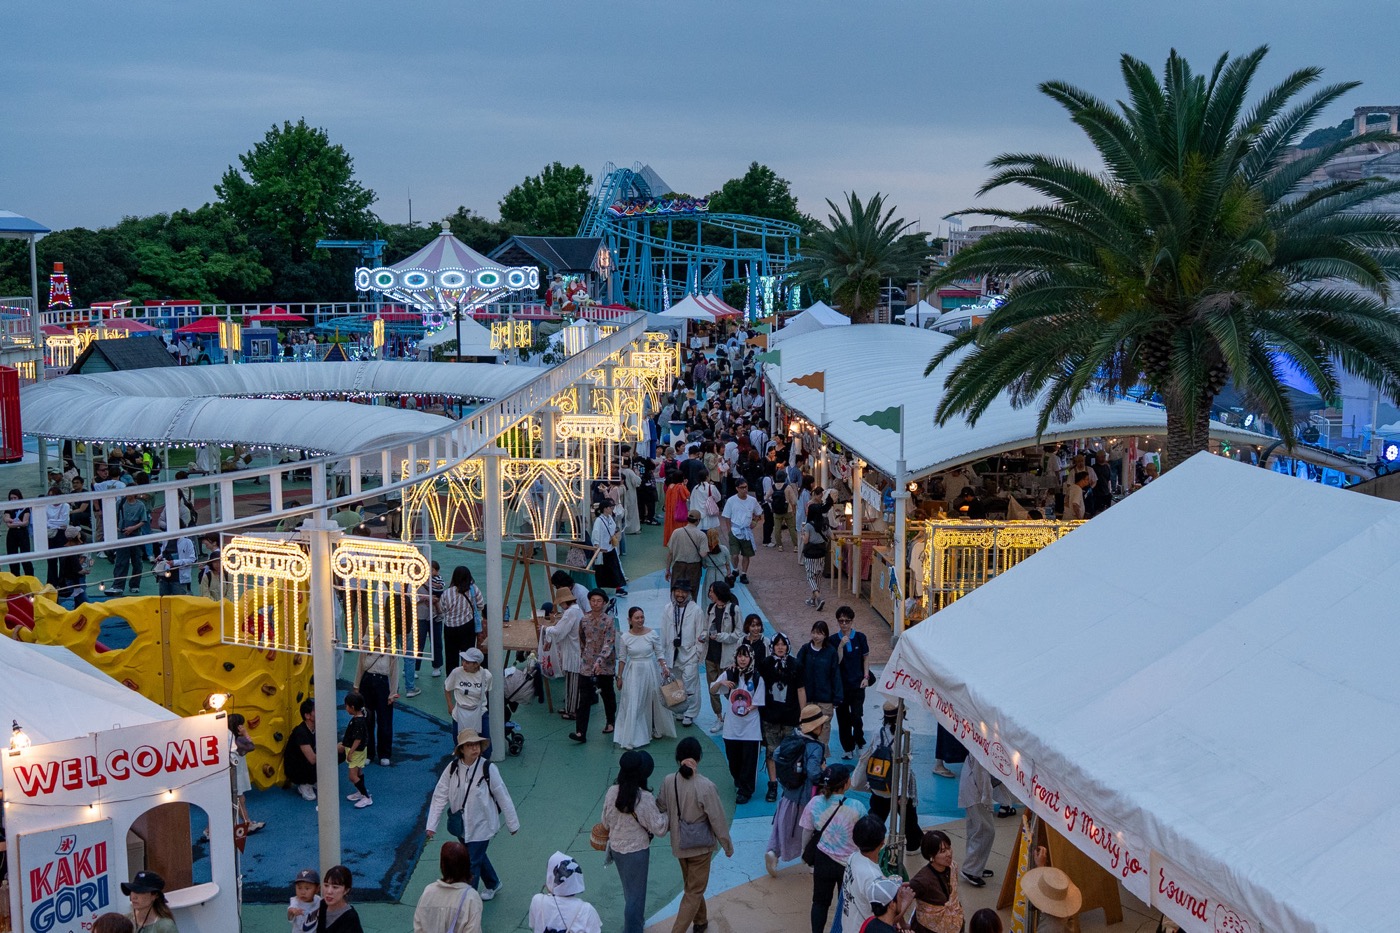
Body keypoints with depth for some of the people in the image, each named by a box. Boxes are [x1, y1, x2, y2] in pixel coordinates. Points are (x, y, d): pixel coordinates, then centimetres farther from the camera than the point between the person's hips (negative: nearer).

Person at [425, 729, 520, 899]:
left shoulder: (488, 769, -20)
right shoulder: (453, 768, -12)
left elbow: (503, 796, -11)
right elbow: (440, 796, -7)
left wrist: (513, 824, -4)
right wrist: (432, 825, -9)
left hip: (481, 826, -4)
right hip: (461, 825, 4)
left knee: (472, 864, -5)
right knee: (477, 856, 25)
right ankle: (493, 884, 51)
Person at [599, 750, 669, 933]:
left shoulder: (612, 792, -11)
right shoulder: (645, 798, -26)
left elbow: (606, 821, 2)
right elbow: (658, 828, -18)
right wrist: (671, 823, 2)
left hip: (616, 848, 6)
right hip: (637, 851, -6)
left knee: (629, 889, 28)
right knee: (636, 893, 9)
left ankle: (635, 918, 49)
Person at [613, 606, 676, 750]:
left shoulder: (653, 634, -8)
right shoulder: (625, 637, -6)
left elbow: (660, 653, -1)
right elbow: (622, 658, 2)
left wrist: (664, 667, -16)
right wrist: (619, 677, 5)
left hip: (651, 671, 1)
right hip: (633, 673, -1)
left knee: (654, 701, 14)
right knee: (633, 704, -3)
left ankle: (655, 730, 38)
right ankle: (633, 737, 5)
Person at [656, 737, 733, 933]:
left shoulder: (668, 781, -12)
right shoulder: (705, 786, -25)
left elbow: (661, 810, 1)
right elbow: (718, 819, -17)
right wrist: (727, 845, -3)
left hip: (679, 843, 5)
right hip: (700, 844, -5)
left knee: (691, 885, 26)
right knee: (694, 891, 8)